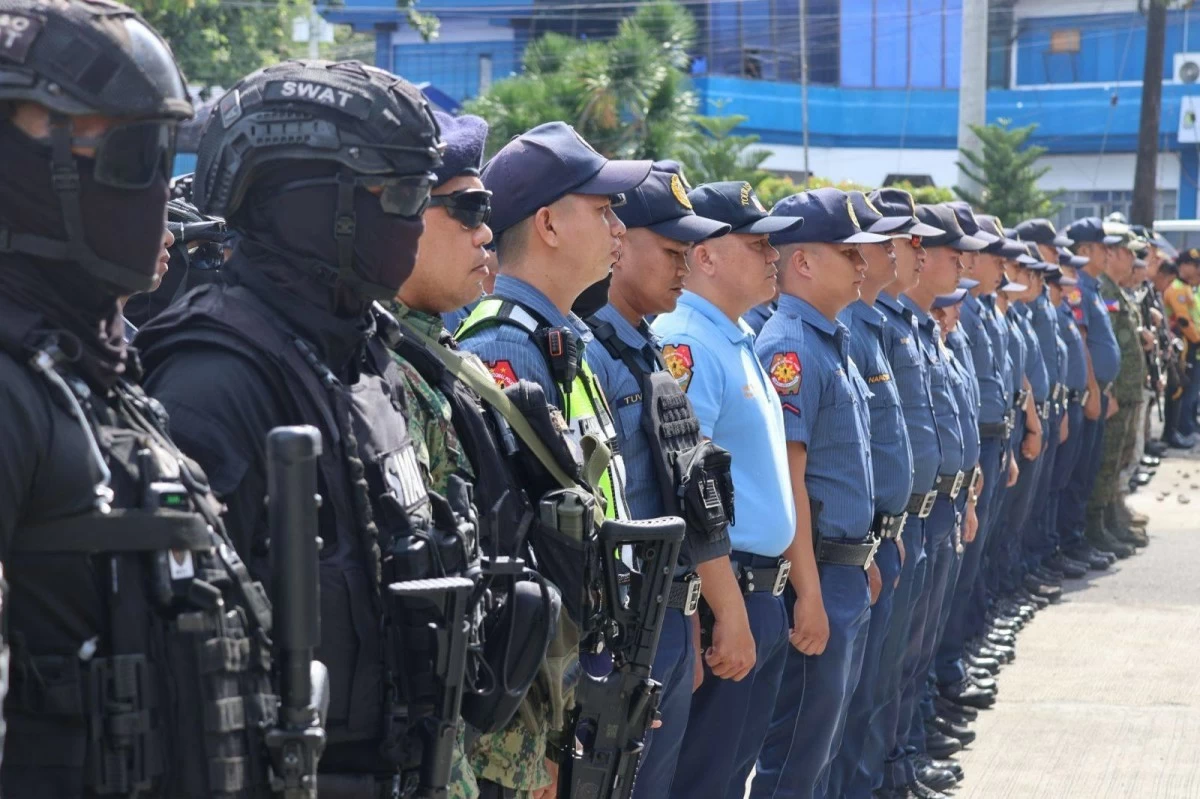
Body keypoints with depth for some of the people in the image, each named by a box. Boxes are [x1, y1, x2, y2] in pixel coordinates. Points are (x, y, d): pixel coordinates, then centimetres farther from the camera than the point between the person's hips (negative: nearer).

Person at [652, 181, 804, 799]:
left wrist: (765, 600, 18)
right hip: (726, 599, -9)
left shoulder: (742, 339, 14)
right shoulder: (685, 343, -16)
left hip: (765, 596, 9)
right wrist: (729, 612, -21)